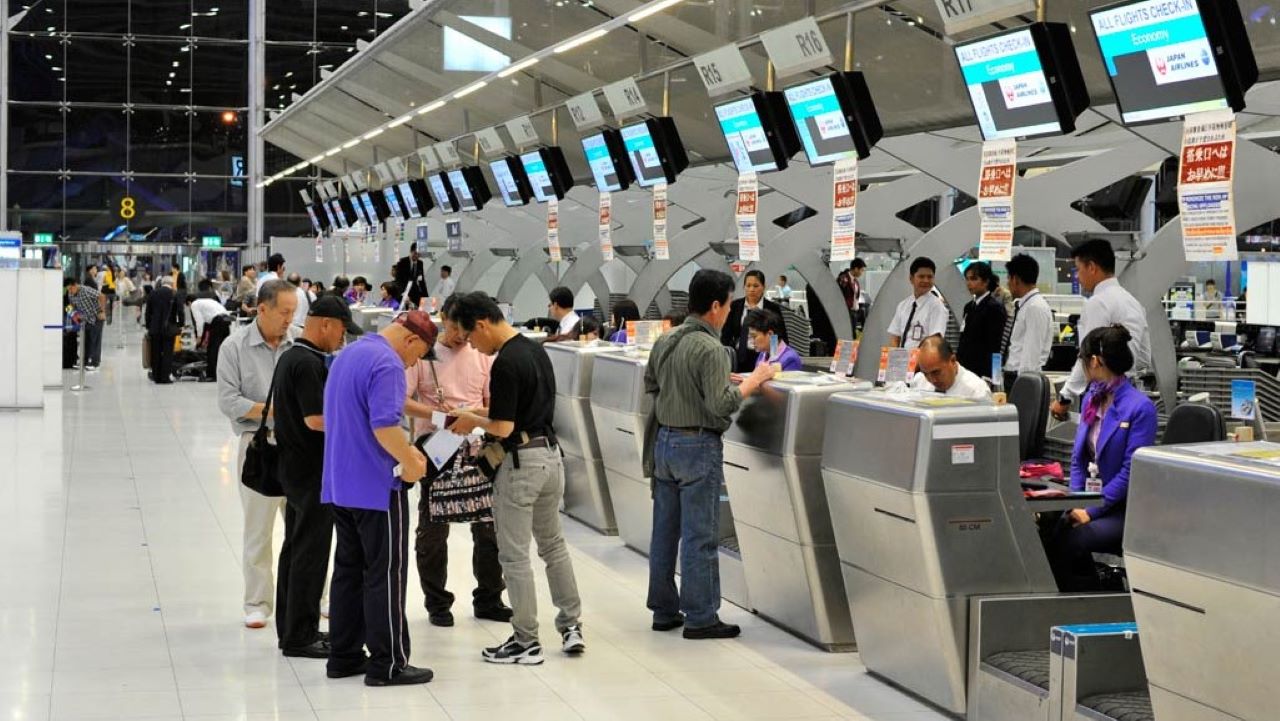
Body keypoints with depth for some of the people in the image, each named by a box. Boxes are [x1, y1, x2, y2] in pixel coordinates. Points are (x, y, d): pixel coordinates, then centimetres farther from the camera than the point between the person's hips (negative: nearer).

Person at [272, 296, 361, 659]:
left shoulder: (289, 357, 12)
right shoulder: (309, 364, -19)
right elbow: (316, 418, -26)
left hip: (292, 465, 10)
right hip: (313, 470, -10)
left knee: (295, 547, 15)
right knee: (310, 552, -4)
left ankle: (290, 629, 23)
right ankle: (300, 637, 0)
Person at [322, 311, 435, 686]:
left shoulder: (347, 355, 14)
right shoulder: (387, 363, -17)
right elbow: (385, 425, -26)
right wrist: (410, 462, -11)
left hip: (340, 484, 9)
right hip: (376, 487, -9)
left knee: (348, 569, 13)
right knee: (386, 574, -3)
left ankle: (344, 657, 16)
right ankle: (388, 664, 1)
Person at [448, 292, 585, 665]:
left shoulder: (505, 364, -21)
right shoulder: (535, 349, 8)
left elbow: (503, 427, -21)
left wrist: (473, 420, -2)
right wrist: (482, 413, 14)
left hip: (521, 462, -9)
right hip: (551, 455, 9)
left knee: (514, 554, 2)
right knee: (553, 543, 19)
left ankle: (526, 642, 9)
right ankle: (572, 626, 22)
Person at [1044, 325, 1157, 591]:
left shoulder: (1140, 407, -11)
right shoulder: (1092, 398, 12)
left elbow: (1131, 470, -15)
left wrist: (1092, 511, -17)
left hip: (1125, 509, -6)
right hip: (1089, 500, 6)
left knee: (1070, 542, -30)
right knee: (1051, 532, -23)